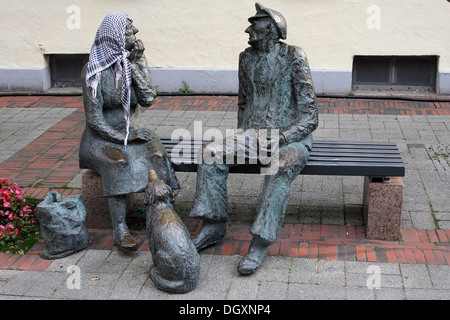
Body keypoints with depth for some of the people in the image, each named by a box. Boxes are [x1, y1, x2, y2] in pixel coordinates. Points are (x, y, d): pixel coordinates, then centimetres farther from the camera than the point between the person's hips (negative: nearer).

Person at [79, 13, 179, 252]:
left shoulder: (135, 61, 4)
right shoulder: (94, 70, -10)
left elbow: (148, 99, -8)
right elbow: (94, 119, -12)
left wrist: (136, 65, -12)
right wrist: (123, 138, -18)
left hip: (133, 130, 4)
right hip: (102, 136, -4)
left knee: (157, 154, -27)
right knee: (118, 161, -35)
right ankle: (119, 229, -31)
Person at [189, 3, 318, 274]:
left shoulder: (294, 57, -9)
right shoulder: (247, 58, 9)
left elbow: (310, 117, -12)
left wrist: (278, 140, -22)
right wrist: (241, 137, 6)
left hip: (291, 138, -5)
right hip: (252, 134, 6)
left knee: (279, 170, -37)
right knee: (212, 155, -18)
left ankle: (261, 243, -30)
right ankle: (214, 226, -9)